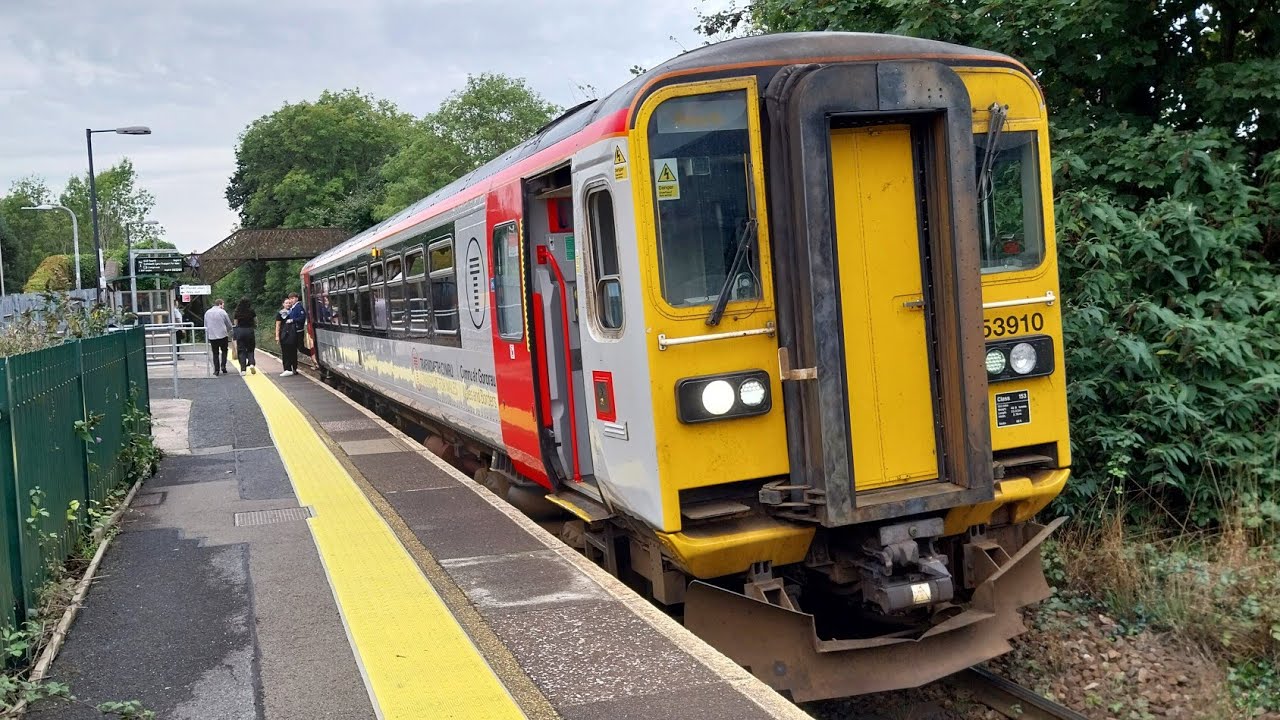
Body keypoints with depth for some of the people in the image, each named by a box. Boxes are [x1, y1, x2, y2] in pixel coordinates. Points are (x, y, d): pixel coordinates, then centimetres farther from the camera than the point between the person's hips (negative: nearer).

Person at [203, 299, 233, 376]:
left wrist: (207, 337, 18)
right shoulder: (222, 312, -5)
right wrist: (228, 331, 21)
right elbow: (229, 324, 1)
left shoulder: (207, 313, 8)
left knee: (215, 353, 8)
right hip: (223, 335, -3)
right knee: (224, 351, 13)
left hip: (212, 337, 3)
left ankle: (216, 370, 5)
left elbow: (205, 326, 12)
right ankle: (223, 366, 0)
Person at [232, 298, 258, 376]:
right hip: (249, 330, 0)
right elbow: (256, 322, 6)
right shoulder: (251, 311, -2)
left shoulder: (237, 312, 0)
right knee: (250, 349, 12)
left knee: (241, 350, 5)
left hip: (240, 331, 0)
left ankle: (243, 370, 0)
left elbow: (236, 324, 4)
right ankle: (252, 364, -13)